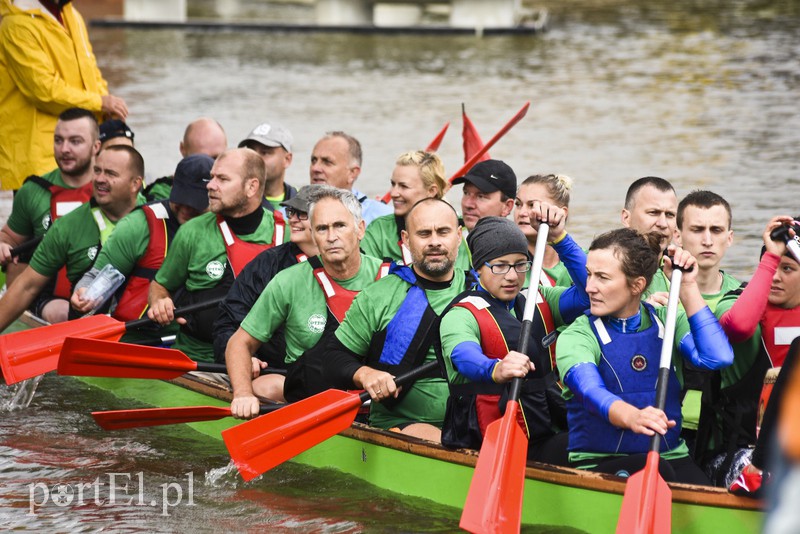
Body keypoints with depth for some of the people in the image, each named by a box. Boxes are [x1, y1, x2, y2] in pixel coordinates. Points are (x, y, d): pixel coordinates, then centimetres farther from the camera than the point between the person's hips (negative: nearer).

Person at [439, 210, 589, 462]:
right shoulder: (461, 316, -3)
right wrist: (496, 370, -50)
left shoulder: (541, 302, 18)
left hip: (546, 439, 6)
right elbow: (464, 356, -26)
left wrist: (558, 236, -7)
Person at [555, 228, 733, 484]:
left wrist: (687, 288, -6)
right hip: (597, 465, -3)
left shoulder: (668, 321, 10)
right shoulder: (575, 337, -1)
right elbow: (592, 392, -23)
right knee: (653, 471, -35)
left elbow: (718, 357, -9)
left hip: (670, 458, 3)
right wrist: (631, 417, -46)